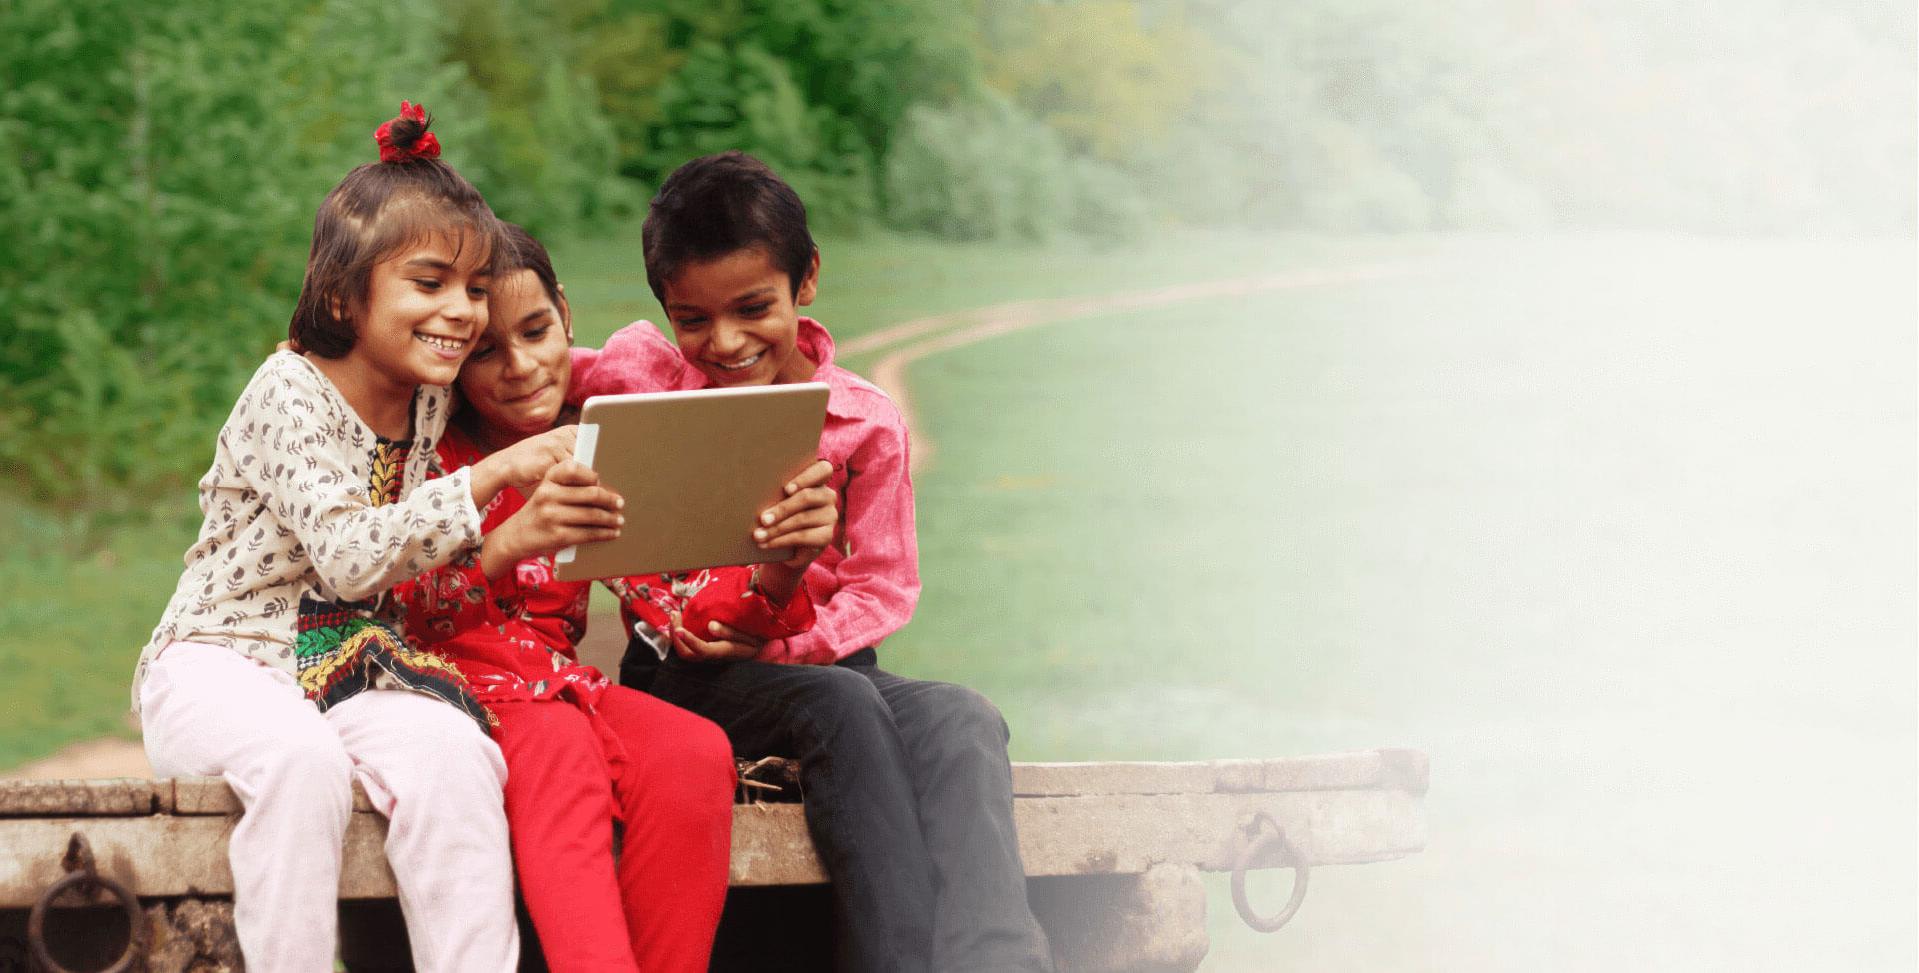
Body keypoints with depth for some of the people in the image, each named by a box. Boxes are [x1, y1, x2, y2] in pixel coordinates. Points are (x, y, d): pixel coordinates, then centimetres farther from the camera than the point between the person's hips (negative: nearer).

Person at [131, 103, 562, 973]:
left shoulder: (428, 400, 8)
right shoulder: (288, 394, -14)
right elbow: (348, 556, -26)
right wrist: (491, 477, -27)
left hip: (351, 665, 5)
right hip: (221, 659, -5)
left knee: (451, 751, -28)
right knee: (301, 760, -38)